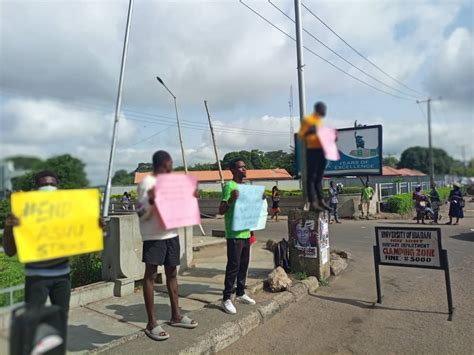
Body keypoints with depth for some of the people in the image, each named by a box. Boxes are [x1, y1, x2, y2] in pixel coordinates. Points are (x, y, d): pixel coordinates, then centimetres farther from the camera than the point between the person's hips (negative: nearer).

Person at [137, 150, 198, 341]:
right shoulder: (147, 183, -10)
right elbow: (141, 215, -14)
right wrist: (150, 200, -32)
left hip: (171, 234, 8)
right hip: (153, 236, -8)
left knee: (172, 273, 14)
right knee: (150, 275, 0)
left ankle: (176, 315, 26)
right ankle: (151, 323, 8)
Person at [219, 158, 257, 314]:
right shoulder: (229, 186, -11)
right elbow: (221, 210, -16)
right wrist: (232, 199, -32)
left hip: (245, 233, 8)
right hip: (234, 234, -8)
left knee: (244, 265, 14)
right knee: (233, 266, -5)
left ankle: (241, 293, 26)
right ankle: (226, 298, 4)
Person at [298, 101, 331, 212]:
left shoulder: (320, 120, 20)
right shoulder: (308, 120, -5)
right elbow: (301, 135, -10)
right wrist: (309, 131, -28)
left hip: (321, 151, 9)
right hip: (312, 151, -8)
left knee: (319, 177, 11)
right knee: (311, 177, -6)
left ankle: (321, 201, 16)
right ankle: (312, 203, -5)